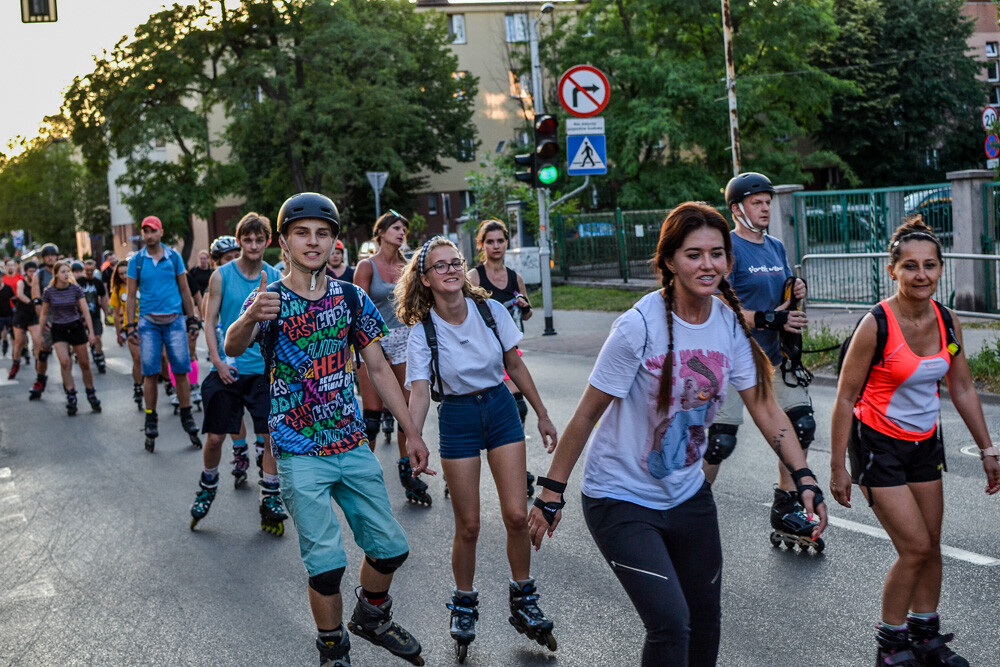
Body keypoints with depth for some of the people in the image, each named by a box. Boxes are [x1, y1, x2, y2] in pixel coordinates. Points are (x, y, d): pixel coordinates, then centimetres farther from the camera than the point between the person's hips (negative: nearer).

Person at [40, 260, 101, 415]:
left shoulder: (76, 289, -5)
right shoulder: (49, 292, -5)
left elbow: (85, 311, -3)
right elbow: (44, 314, 5)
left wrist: (91, 331, -7)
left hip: (76, 327, 0)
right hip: (58, 330, 0)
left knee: (84, 363, 4)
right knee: (64, 361, -18)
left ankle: (91, 395, 20)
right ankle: (71, 397, -11)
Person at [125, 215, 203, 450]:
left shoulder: (174, 257, 6)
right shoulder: (136, 261, 5)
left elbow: (184, 290, 11)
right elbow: (131, 295, 8)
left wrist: (193, 319, 9)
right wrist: (130, 325, 1)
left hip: (174, 320, 0)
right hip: (148, 322, 0)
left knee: (181, 371, -2)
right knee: (150, 373, 0)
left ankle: (187, 416, 8)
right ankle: (151, 420, 9)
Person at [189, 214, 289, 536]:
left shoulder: (276, 278, 3)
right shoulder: (221, 276, -1)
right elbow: (210, 321, 1)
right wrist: (218, 361, -9)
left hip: (265, 369, 1)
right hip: (228, 369, -1)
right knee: (215, 436, 3)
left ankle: (270, 499, 10)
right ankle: (208, 484, 30)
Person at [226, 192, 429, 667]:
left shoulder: (351, 298, 3)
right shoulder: (269, 300, -8)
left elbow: (378, 368, 8)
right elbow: (232, 347, -27)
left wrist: (412, 432, 5)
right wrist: (250, 318, -50)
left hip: (352, 445, 4)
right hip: (299, 454, -4)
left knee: (391, 547, 9)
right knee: (326, 562, -5)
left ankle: (370, 618, 36)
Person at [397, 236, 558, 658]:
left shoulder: (490, 310, -7)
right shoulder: (421, 332, -13)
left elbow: (515, 365, 5)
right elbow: (420, 390, -21)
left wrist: (542, 414, 9)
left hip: (500, 407, 2)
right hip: (457, 417, -2)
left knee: (516, 514, -4)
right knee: (468, 526, 2)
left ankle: (523, 602, 16)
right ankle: (464, 606, 24)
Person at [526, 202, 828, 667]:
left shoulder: (731, 323, -5)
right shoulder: (640, 326, -22)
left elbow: (764, 406, 1)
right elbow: (587, 415, -15)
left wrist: (804, 479, -8)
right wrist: (551, 492, -12)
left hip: (689, 495, 6)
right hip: (622, 500, -6)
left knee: (705, 618, 16)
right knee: (670, 622, -17)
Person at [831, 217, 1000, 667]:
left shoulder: (947, 321, -4)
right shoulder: (876, 325, -21)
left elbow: (962, 389, 8)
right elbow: (845, 399, -15)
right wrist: (837, 467, -14)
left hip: (925, 443, 6)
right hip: (878, 444, -6)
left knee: (931, 547, 10)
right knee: (915, 548, -8)